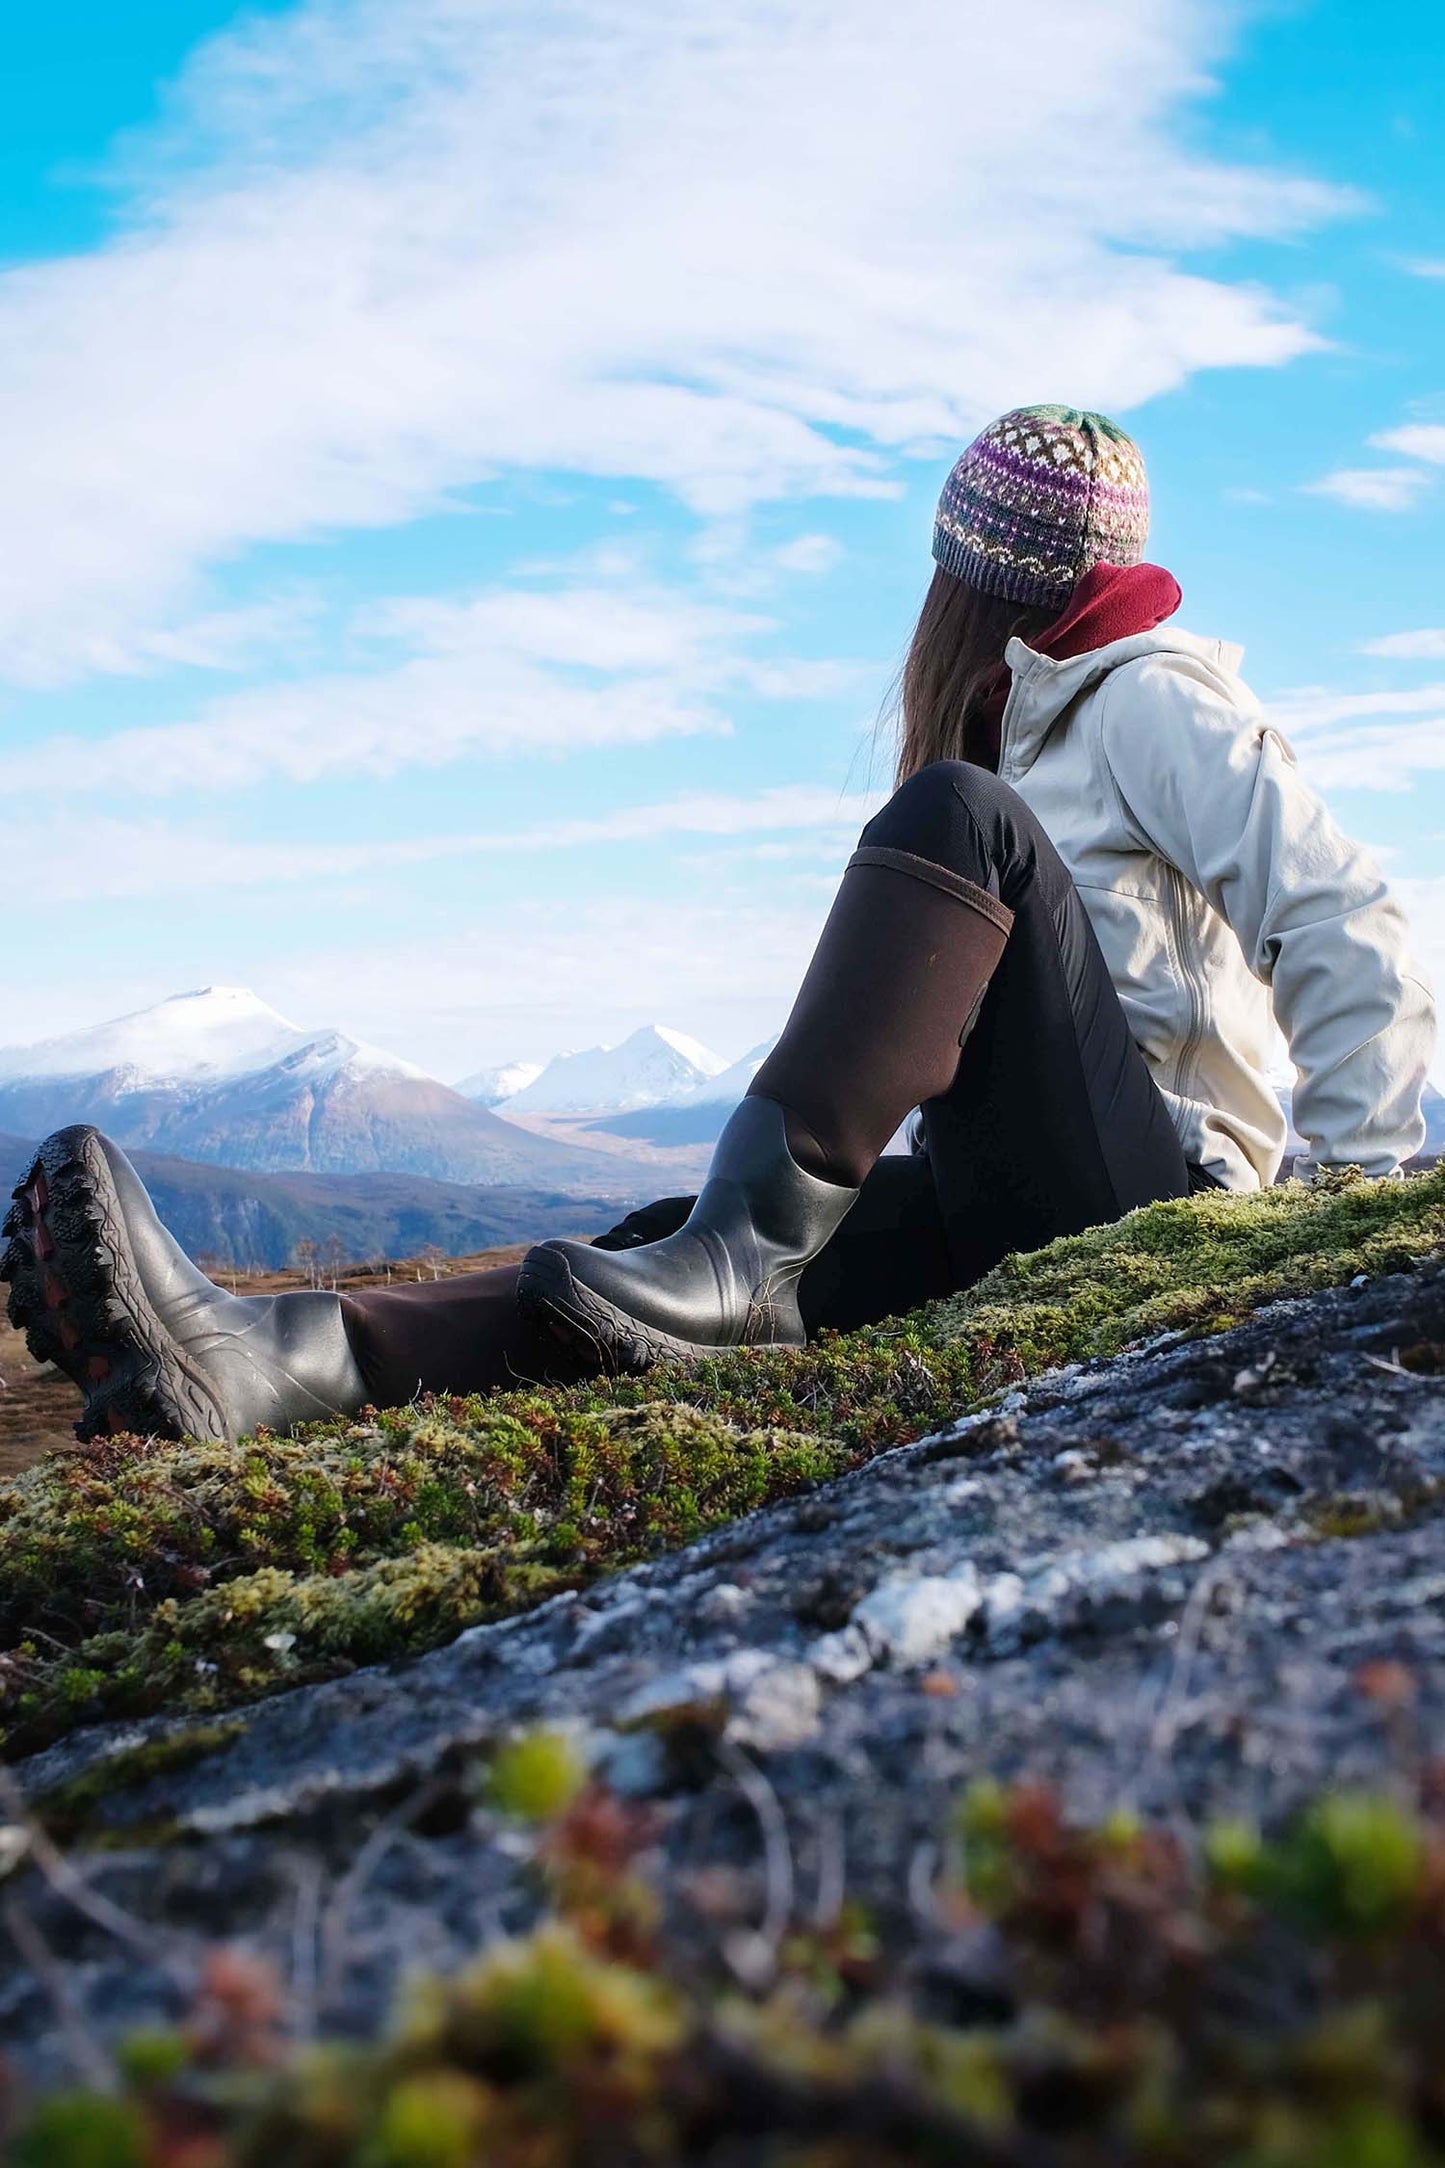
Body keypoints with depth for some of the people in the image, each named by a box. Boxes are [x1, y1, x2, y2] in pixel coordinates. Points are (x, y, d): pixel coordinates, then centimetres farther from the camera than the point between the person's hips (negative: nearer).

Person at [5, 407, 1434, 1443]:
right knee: (678, 1254, -16)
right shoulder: (1043, 719, 30)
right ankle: (268, 1361, -36)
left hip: (1142, 1177, -7)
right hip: (1020, 1205, 7)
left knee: (956, 815, -24)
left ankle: (741, 1241, -37)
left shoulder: (1151, 698, 4)